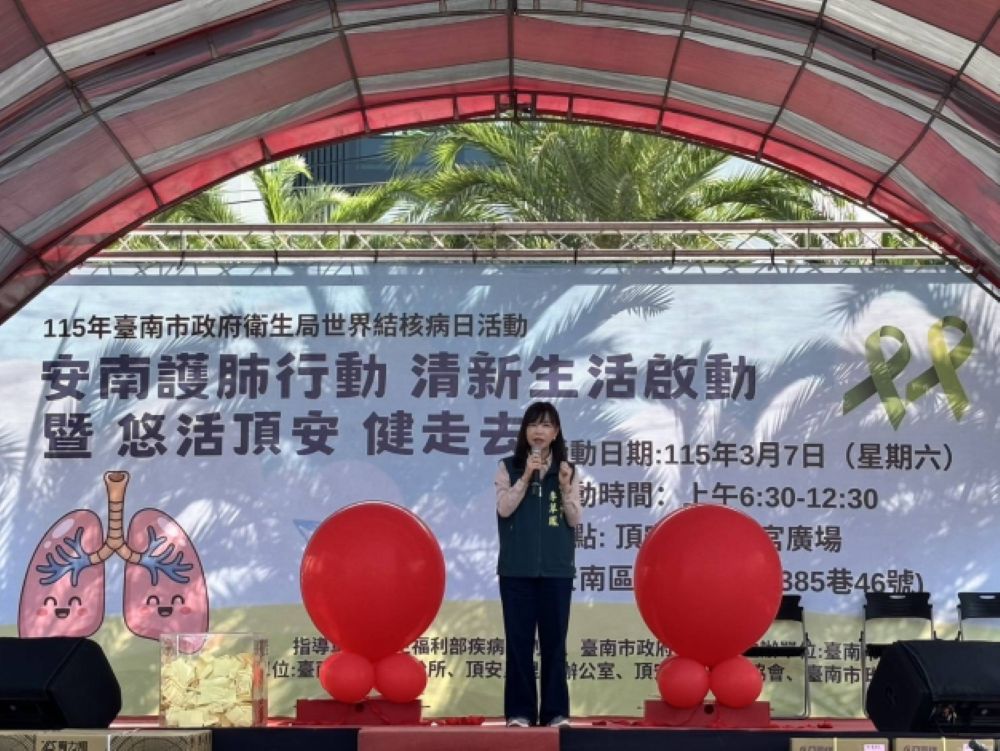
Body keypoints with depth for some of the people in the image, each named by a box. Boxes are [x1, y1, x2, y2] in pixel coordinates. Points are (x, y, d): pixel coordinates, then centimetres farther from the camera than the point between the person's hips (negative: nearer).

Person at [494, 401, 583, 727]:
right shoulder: (508, 468, 3)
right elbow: (503, 509, -9)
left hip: (556, 569, 1)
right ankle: (519, 711, 7)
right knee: (519, 639, 0)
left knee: (554, 640, 3)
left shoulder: (567, 470, 6)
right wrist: (526, 477, -16)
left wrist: (565, 487, -13)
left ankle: (556, 711, 10)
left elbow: (575, 521, 2)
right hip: (517, 568, -1)